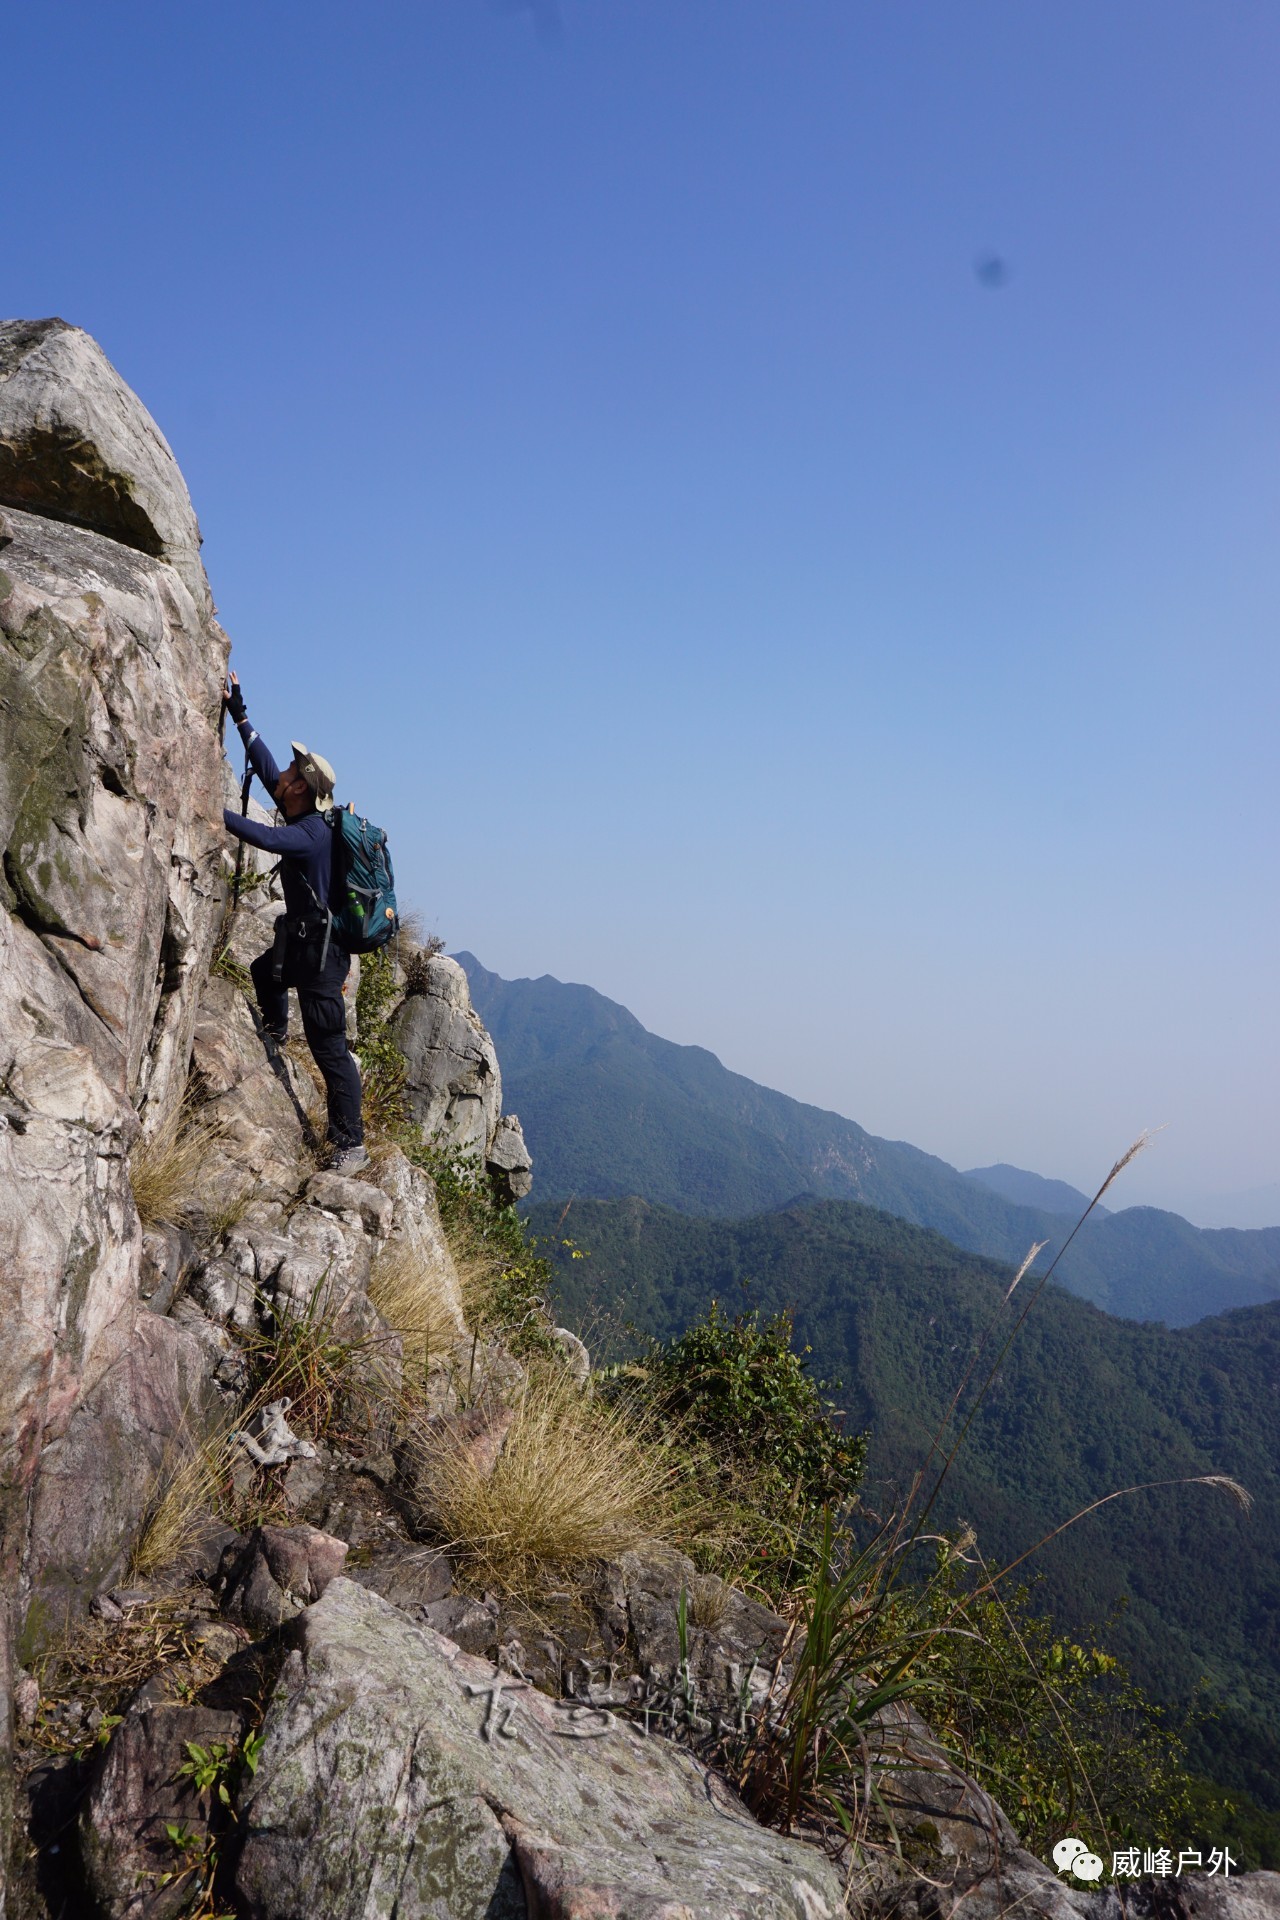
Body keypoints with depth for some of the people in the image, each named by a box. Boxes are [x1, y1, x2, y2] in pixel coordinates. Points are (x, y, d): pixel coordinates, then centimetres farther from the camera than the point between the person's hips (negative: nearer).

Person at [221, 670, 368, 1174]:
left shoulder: (312, 833, -22)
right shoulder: (303, 819, 6)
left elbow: (265, 837, -41)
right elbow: (263, 765, 14)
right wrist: (238, 711, 16)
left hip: (321, 952, -10)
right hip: (302, 942, 10)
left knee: (328, 1047, -8)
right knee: (263, 972, 38)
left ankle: (351, 1144, -4)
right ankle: (276, 1032, 64)